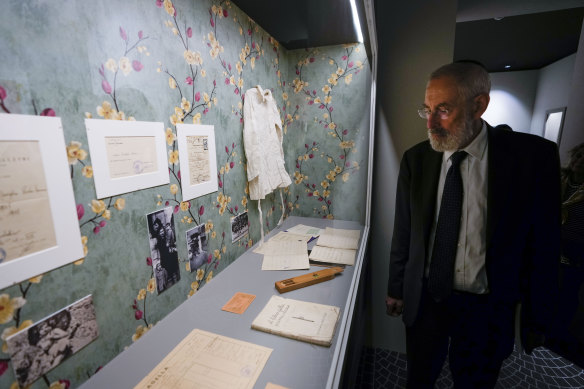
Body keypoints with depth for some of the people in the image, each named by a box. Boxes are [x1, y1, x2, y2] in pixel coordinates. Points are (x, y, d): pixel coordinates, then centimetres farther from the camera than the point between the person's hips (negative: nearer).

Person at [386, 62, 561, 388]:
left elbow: (544, 242, -5)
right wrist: (396, 289, 5)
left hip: (488, 308, -1)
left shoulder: (533, 157, -12)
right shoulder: (416, 159, -7)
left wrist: (538, 317, 0)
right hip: (424, 298, 2)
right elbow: (404, 232, -2)